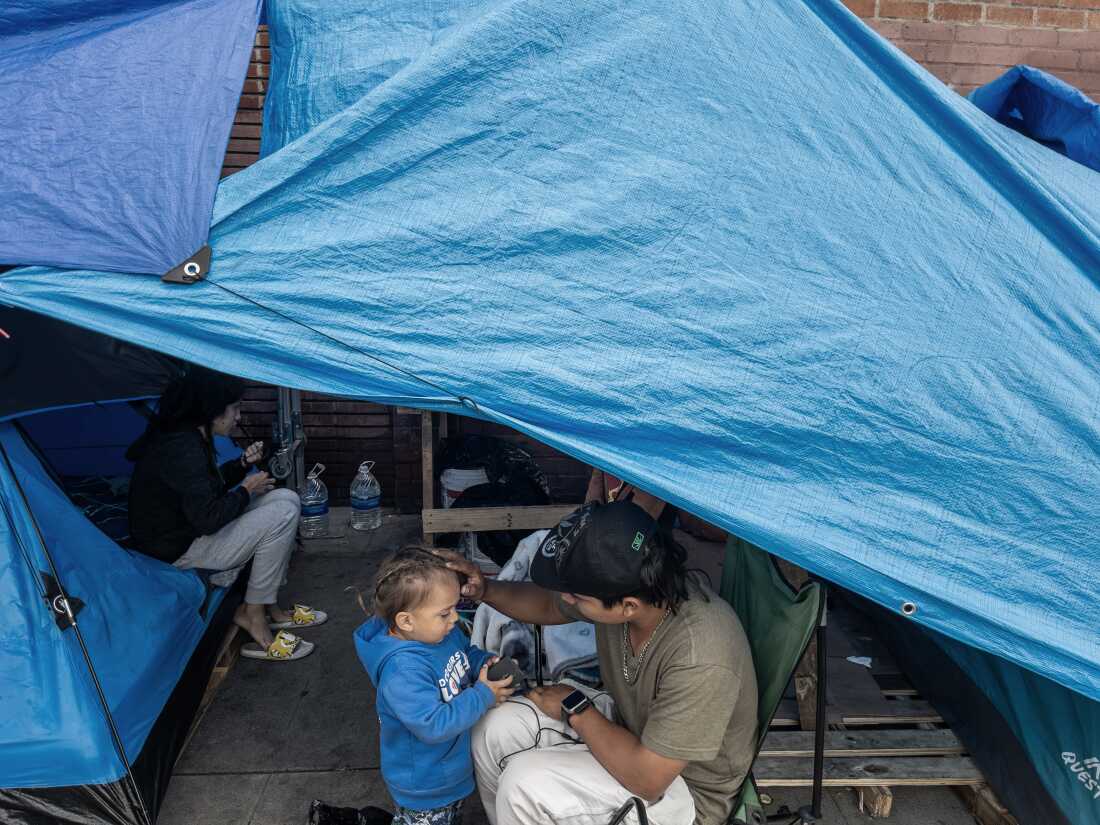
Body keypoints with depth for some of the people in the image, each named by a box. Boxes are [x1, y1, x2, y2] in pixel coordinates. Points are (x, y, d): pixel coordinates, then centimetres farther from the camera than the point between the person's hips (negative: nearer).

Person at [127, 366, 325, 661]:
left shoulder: (186, 435, 4)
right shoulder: (181, 449, -27)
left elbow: (209, 484, 19)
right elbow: (207, 519, -30)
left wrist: (242, 464, 2)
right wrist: (246, 490, -14)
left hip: (189, 526, 10)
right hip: (178, 548, -10)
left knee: (287, 499, 4)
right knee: (282, 515, -20)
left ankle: (268, 605, 7)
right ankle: (254, 616, -6)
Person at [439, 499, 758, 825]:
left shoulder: (699, 658, -38)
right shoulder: (621, 582, -18)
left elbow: (647, 779, -29)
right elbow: (548, 605, 3)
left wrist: (575, 708, -18)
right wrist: (485, 589, -13)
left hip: (684, 785, -6)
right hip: (629, 725, 7)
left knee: (525, 784, -22)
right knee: (496, 729, -3)